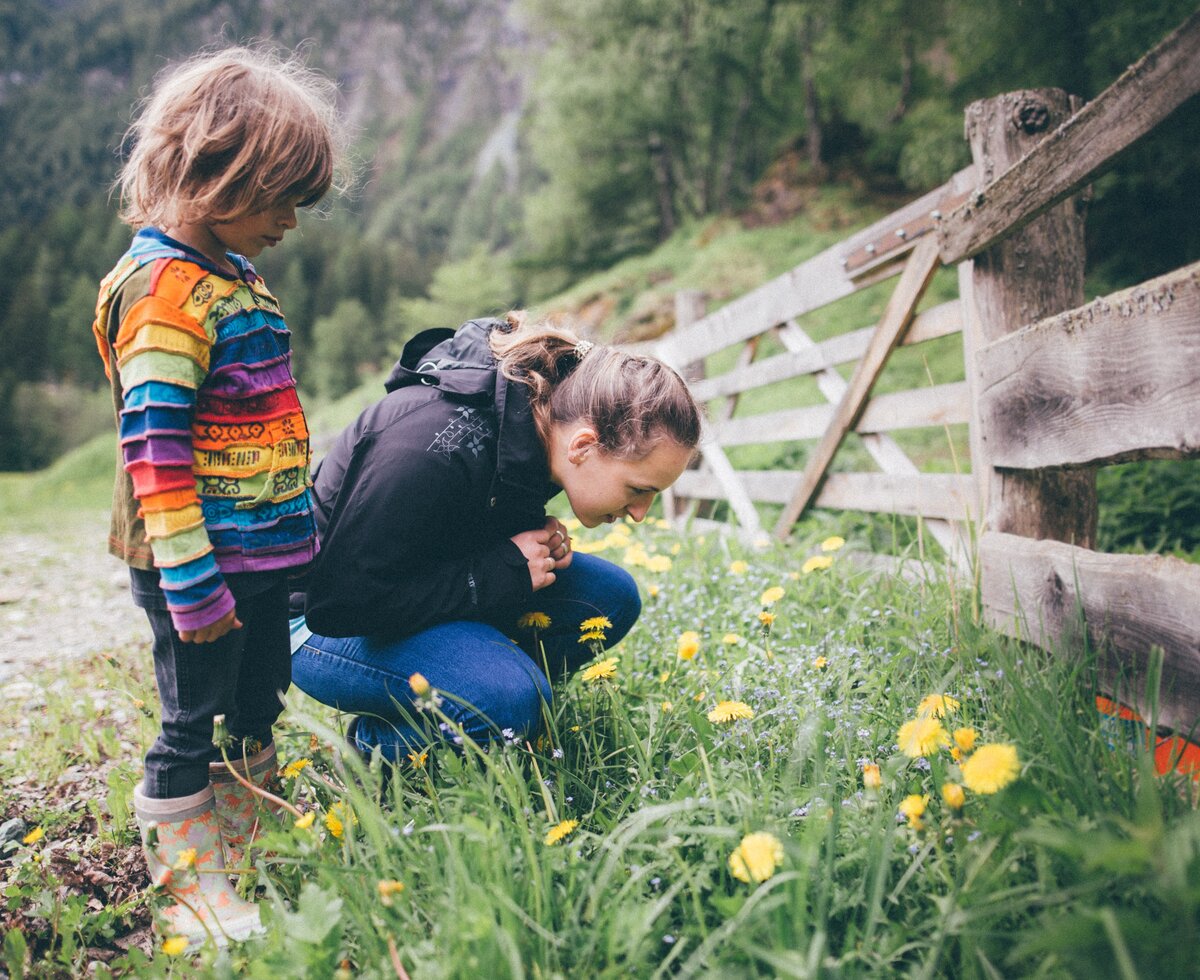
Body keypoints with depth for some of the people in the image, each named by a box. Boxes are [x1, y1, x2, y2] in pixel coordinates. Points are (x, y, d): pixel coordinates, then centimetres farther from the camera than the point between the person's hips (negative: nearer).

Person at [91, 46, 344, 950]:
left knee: (255, 720, 19)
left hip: (267, 554, 9)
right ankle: (188, 891, 22)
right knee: (191, 731, 6)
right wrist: (190, 582, -22)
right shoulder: (164, 291, -18)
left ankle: (240, 862, 36)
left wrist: (292, 524, 24)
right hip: (205, 563, -9)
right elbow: (154, 446, -22)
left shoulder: (234, 277, 12)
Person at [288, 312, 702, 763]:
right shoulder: (436, 447, -34)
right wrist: (506, 571, -29)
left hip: (428, 592, 8)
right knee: (513, 700, -32)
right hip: (320, 624, -8)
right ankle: (377, 743, -4)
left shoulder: (542, 416, -9)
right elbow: (337, 603, -31)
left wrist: (539, 545, -12)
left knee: (611, 597, -7)